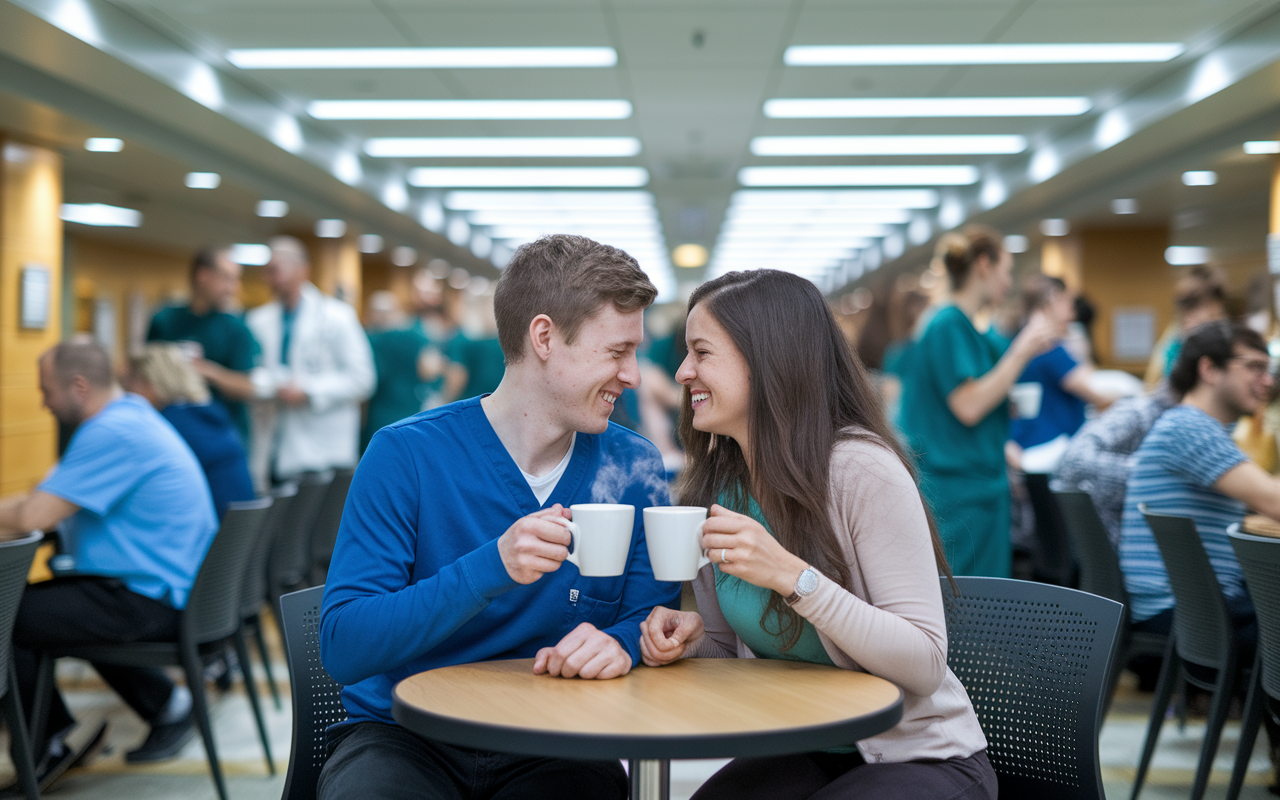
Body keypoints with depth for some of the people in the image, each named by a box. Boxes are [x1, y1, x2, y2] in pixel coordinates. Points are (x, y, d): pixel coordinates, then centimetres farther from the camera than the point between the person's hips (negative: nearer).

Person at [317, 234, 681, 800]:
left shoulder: (633, 468, 4)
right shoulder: (406, 455, -7)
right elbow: (341, 647, -13)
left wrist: (622, 643, -19)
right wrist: (491, 569, -26)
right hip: (402, 739, -2)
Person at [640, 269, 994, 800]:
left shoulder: (862, 470, -21)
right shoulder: (715, 483, 0)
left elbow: (924, 665, -24)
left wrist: (792, 576, -33)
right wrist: (691, 638, -13)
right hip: (799, 755, 5)